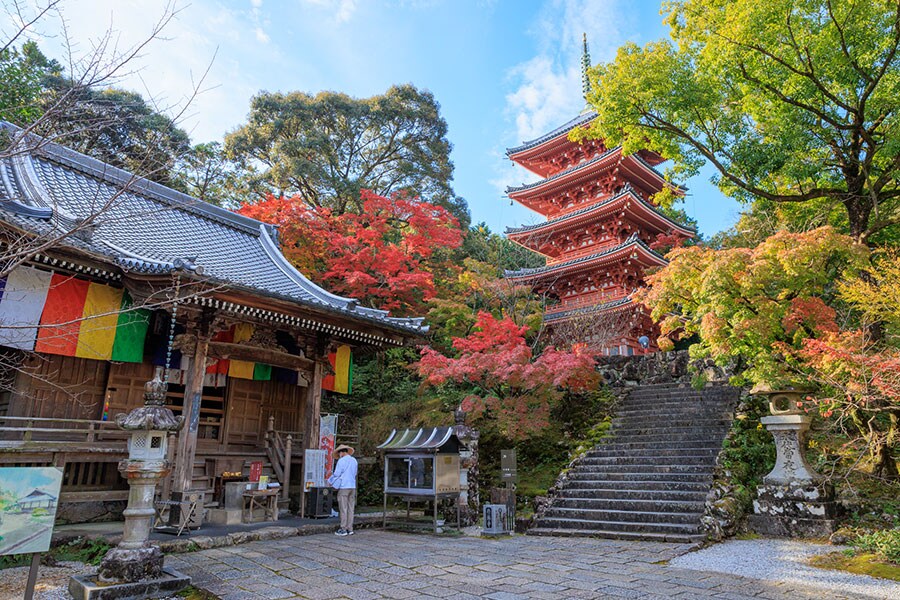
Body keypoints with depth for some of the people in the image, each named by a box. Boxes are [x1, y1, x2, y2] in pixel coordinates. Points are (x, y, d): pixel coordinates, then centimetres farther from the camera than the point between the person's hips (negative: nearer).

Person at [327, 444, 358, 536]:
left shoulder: (341, 461, -9)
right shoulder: (354, 461, 12)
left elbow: (336, 474, -8)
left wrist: (330, 481, 11)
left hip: (344, 487, -6)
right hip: (352, 487, 6)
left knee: (343, 509, -2)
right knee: (350, 509, 8)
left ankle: (343, 529, 0)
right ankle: (350, 529, 9)